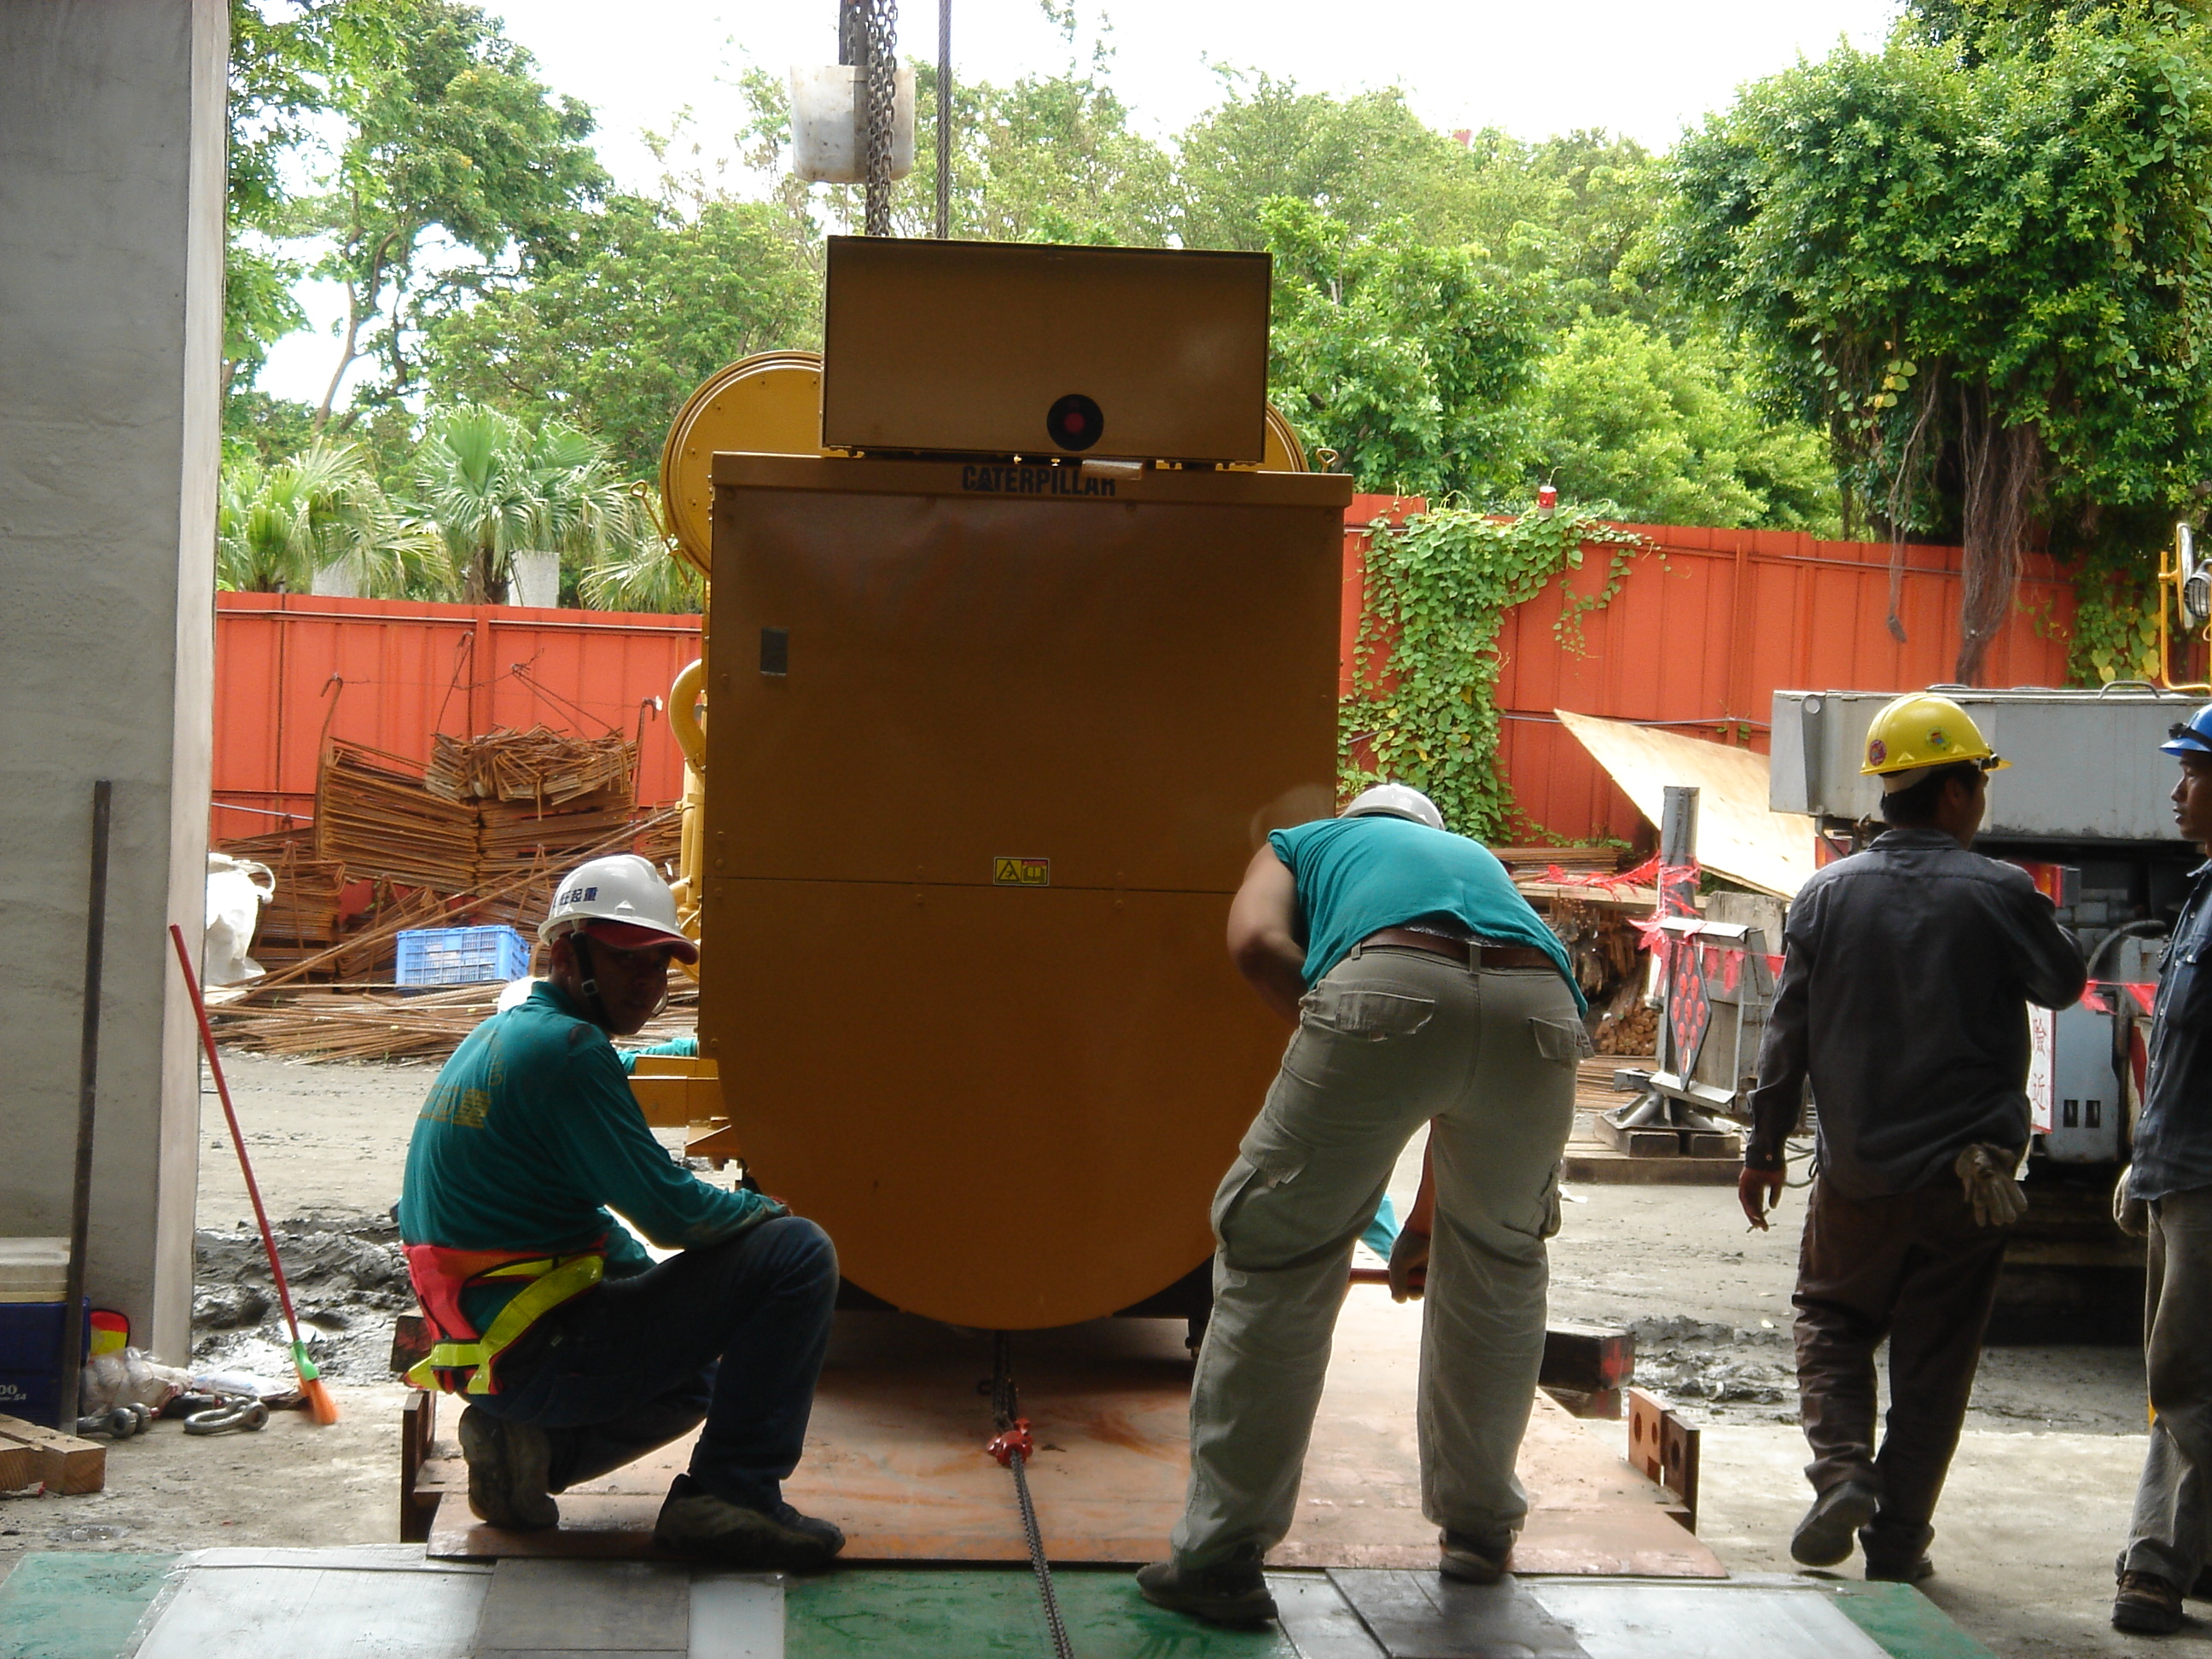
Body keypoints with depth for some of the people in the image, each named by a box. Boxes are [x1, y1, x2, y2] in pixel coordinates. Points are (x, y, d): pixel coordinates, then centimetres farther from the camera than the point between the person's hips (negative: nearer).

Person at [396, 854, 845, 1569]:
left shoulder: (500, 1035, 15)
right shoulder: (565, 1047, -16)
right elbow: (671, 1212, -17)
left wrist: (655, 1286, 16)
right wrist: (764, 1211, 2)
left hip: (486, 1350, 10)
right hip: (540, 1354, -10)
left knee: (699, 1379, 36)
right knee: (797, 1254, -12)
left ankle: (530, 1446, 14)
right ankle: (731, 1496, -8)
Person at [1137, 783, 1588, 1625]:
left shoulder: (1305, 844, 34)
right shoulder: (1476, 857, 44)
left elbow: (1257, 942, 8)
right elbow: (1470, 1079, 47)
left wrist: (1336, 1045, 19)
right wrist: (1424, 1222, 57)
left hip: (1390, 986, -4)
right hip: (1542, 1007, 4)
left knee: (1277, 1248, 10)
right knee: (1501, 1258, 27)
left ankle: (1222, 1556, 9)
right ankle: (1479, 1526, 39)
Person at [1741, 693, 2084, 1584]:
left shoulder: (1827, 893, -2)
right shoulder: (1999, 893, -9)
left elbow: (1787, 1032, 0)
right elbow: (2062, 984, 8)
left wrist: (1764, 1146, 7)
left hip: (1856, 1173, 1)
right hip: (1967, 1172, -1)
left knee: (1831, 1318, 19)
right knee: (1934, 1358, 9)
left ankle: (1840, 1468, -2)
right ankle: (1897, 1538, 12)